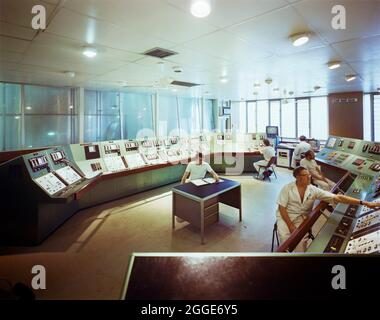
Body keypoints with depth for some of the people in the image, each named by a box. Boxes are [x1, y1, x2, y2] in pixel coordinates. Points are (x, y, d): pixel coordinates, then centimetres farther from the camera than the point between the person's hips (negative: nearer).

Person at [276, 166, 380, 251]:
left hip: (301, 218, 2)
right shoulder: (287, 188, -13)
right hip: (285, 216, -2)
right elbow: (282, 208, -12)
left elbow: (337, 198, -10)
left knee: (301, 240, -22)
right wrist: (290, 225, -18)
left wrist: (364, 203, -16)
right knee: (284, 236, -25)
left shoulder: (314, 190, -6)